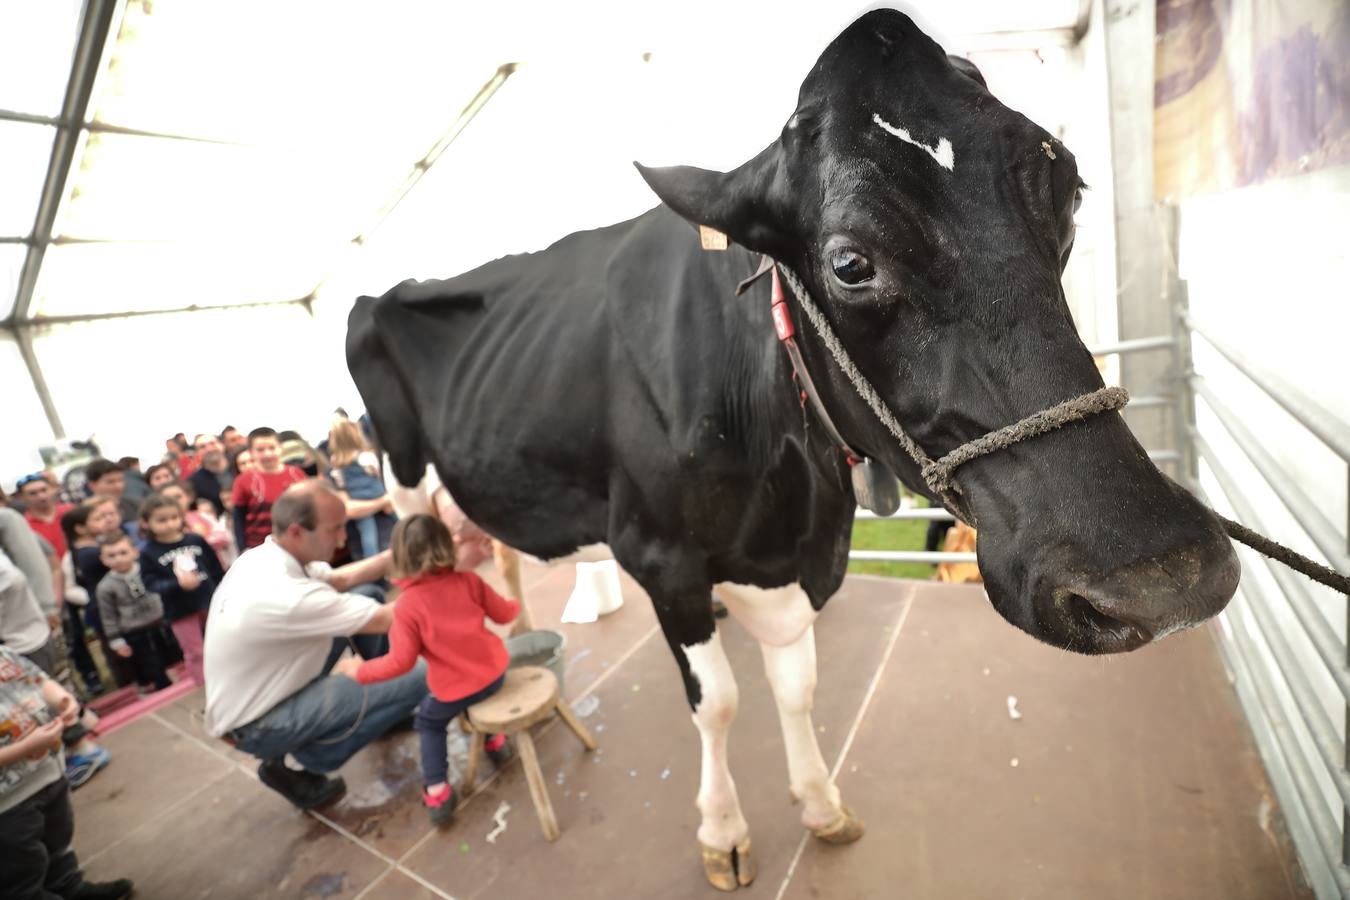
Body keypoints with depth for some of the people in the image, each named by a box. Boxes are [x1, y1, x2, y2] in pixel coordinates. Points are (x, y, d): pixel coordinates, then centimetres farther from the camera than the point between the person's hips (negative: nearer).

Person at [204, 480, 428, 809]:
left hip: (249, 694, 9)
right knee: (417, 680, -17)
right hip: (257, 725, -9)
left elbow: (341, 579, 6)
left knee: (365, 597, 7)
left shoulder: (259, 558, -7)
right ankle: (298, 770, 1)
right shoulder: (286, 595, -34)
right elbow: (386, 620, -26)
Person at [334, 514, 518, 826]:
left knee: (429, 723, 27)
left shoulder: (406, 605, -16)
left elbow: (401, 662, -15)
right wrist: (516, 606, 26)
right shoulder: (468, 580, -7)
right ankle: (493, 740, 48)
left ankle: (437, 791, 21)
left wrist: (360, 671, 0)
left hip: (454, 687, -3)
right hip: (494, 671, 4)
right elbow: (503, 614, 4)